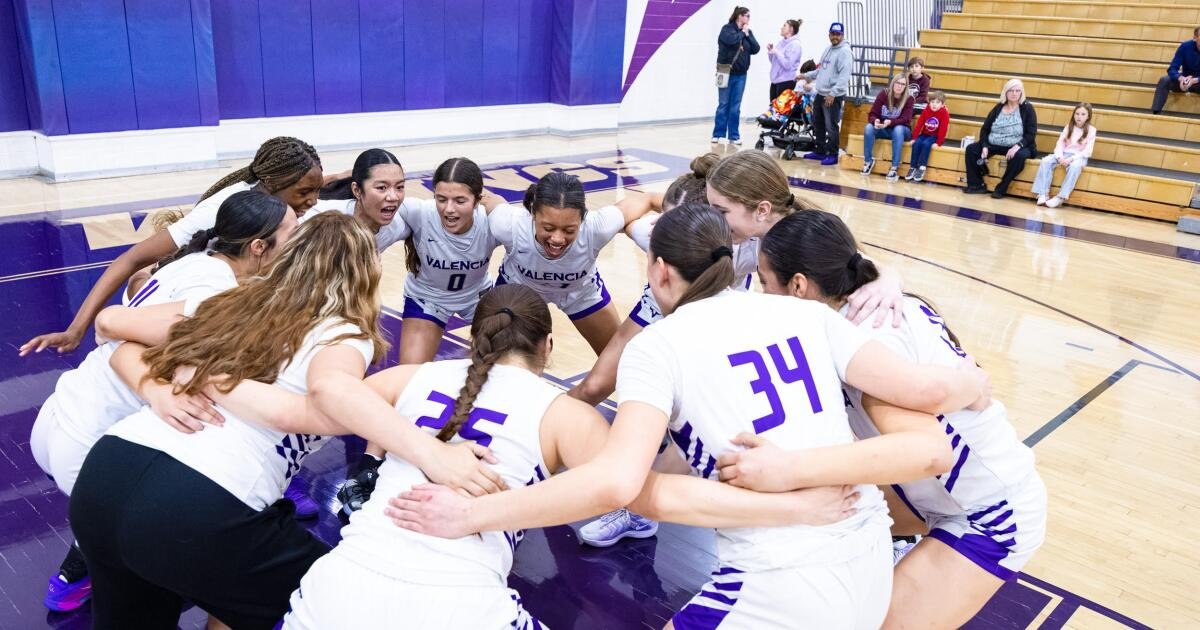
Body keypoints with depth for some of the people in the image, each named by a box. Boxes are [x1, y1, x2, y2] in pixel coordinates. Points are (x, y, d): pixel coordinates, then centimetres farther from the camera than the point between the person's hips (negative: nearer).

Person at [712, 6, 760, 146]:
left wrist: (748, 34, -5)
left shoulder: (747, 32, 11)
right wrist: (742, 32, -7)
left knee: (735, 107, 4)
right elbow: (731, 40, -23)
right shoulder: (727, 28, -3)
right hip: (726, 73, -4)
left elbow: (755, 49, 3)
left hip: (741, 75, 4)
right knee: (723, 105, 0)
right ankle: (718, 134, 6)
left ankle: (734, 135, 9)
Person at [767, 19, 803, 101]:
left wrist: (776, 52, -16)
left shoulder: (795, 44, -11)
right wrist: (771, 51, 0)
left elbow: (788, 65, -20)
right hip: (775, 80, 8)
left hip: (786, 81, -8)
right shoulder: (782, 42, 11)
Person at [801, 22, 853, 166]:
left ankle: (833, 155, 3)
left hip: (834, 96, -9)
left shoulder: (845, 52, -12)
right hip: (820, 94, 9)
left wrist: (833, 93, -26)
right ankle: (820, 151, 28)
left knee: (831, 126, -6)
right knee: (817, 123, 17)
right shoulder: (828, 50, 16)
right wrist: (806, 75, 25)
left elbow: (844, 76, -21)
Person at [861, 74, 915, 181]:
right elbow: (872, 114, -9)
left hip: (901, 130, -2)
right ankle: (868, 161, -15)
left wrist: (890, 122, -38)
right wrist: (875, 121, -34)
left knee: (898, 129, -37)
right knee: (868, 127, -28)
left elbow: (905, 120, -19)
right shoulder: (883, 94, -5)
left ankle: (894, 167, -37)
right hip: (883, 129, 2)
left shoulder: (908, 99, -10)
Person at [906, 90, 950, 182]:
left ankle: (921, 168, -29)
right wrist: (914, 138, -11)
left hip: (935, 137, -4)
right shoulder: (926, 111, 0)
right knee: (916, 143, -25)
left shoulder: (944, 113, -12)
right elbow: (919, 124, -4)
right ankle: (912, 167, -19)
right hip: (924, 134, 4)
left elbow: (943, 129, -17)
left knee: (926, 144, -32)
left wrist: (938, 143, -23)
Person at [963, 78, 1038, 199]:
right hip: (994, 145, 4)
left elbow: (1031, 134, -9)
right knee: (971, 148, -15)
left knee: (1020, 155, -38)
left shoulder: (1027, 108, -4)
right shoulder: (998, 107, 7)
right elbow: (985, 129, 5)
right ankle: (977, 185, -13)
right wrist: (984, 146, -12)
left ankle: (1001, 189, -26)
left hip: (1016, 147, -4)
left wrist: (1018, 146, -26)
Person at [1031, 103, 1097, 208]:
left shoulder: (1091, 130, -1)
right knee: (1046, 161, -26)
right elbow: (1060, 143, 4)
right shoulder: (1069, 127, 10)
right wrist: (1060, 157, -16)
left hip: (1079, 156, -4)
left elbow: (1087, 151, -8)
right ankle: (1042, 194, -32)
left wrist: (1071, 158, -22)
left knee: (1075, 166, -39)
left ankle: (1060, 198, -40)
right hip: (1064, 154, 4)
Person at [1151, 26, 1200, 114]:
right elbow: (1172, 69, -19)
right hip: (1185, 79, 1)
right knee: (1164, 80, -26)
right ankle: (1154, 113, -29)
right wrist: (1181, 78, -40)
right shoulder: (1185, 46, -13)